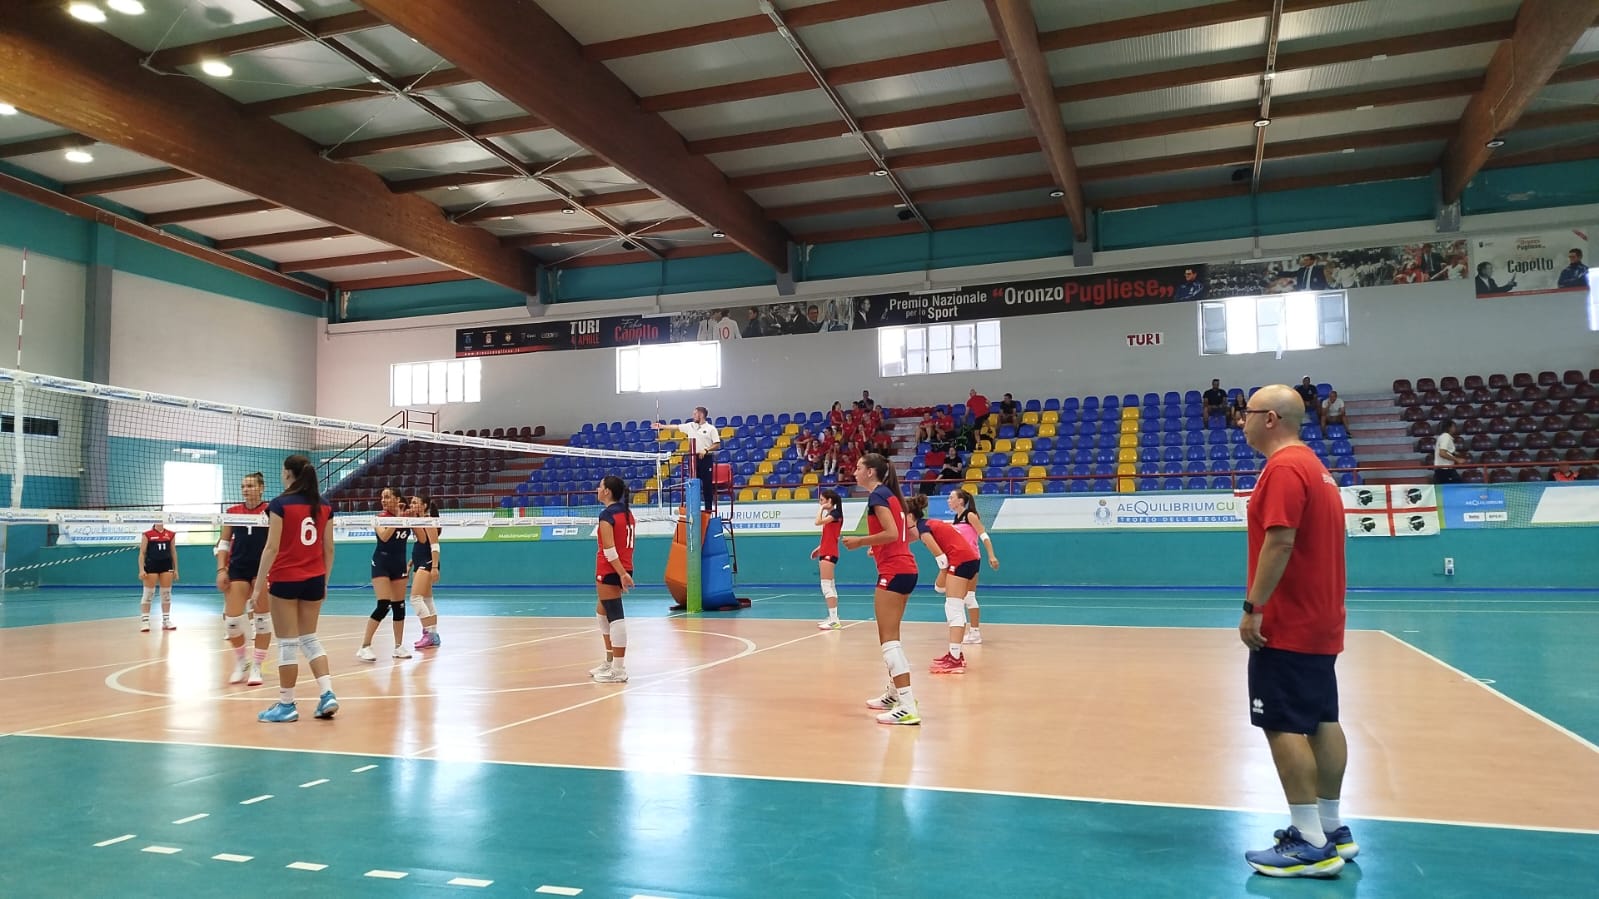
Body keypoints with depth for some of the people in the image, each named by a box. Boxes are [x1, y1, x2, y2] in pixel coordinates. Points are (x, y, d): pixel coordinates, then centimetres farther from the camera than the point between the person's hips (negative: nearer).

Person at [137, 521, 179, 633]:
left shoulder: (170, 535, 7)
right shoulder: (147, 535, -3)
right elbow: (142, 553, -3)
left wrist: (175, 569, 10)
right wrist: (141, 569, -11)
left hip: (166, 566, 3)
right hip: (151, 565, -3)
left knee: (166, 593, 6)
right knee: (148, 594, -2)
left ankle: (166, 620, 13)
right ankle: (144, 621, 3)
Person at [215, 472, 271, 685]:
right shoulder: (232, 511, 6)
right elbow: (224, 543, 10)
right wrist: (221, 570, 0)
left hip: (264, 570, -2)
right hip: (238, 569, 3)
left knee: (262, 619, 2)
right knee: (231, 620, -4)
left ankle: (256, 668, 12)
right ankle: (240, 663, 19)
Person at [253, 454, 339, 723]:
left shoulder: (280, 505, -10)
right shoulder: (324, 507, 5)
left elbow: (272, 548, -13)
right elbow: (328, 549, 7)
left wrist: (259, 584, -8)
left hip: (286, 580, -5)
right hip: (314, 580, 5)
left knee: (287, 642, 3)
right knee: (309, 638, 15)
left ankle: (286, 705, 11)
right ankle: (327, 694, 4)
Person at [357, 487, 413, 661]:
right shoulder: (380, 517, -8)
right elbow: (384, 536, -26)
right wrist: (398, 518, -24)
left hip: (399, 563, 5)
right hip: (381, 563, -5)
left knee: (399, 605, 7)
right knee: (384, 605, -15)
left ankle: (399, 646, 15)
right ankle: (365, 647, -9)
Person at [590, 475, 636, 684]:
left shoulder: (606, 515, -14)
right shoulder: (627, 513, 12)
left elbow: (609, 549, -21)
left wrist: (621, 573, -22)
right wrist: (624, 572, 17)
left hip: (610, 572, -9)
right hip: (624, 568, 9)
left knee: (615, 617, -6)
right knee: (602, 612, 22)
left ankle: (618, 670, -1)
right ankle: (610, 662, 30)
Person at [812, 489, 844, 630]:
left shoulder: (835, 513, -12)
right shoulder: (830, 514, 17)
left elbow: (818, 522, -26)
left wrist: (821, 508, -13)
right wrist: (819, 548, 18)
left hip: (829, 554, -11)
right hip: (826, 553, 11)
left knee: (826, 586, -14)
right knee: (830, 586, 13)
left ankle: (834, 620, -17)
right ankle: (832, 617, 18)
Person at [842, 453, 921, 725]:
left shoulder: (877, 495, -10)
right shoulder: (890, 495, 17)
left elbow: (892, 533, -21)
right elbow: (910, 534, 19)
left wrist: (861, 541, -12)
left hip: (893, 572, -10)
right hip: (906, 569, 10)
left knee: (888, 639, -11)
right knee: (889, 636, 20)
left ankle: (908, 707, -17)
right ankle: (895, 694, 28)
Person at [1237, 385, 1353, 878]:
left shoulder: (1283, 468, -16)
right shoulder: (1312, 465, 15)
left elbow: (1279, 542, -24)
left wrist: (1253, 608, -22)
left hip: (1286, 626, -10)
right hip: (1319, 622, 10)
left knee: (1284, 726, -7)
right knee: (1322, 721, 13)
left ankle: (1311, 844, -4)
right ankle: (1332, 829, 21)